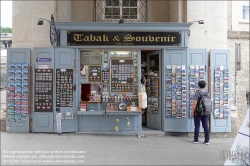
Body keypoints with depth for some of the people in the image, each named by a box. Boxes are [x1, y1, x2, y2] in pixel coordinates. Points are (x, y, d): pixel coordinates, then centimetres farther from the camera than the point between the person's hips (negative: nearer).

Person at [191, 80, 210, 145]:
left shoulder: (197, 93, -13)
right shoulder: (207, 94, 3)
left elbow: (195, 103, -18)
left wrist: (192, 111, -10)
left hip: (198, 112, -4)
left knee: (197, 126, 3)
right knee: (205, 126, 7)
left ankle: (196, 140, 10)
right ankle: (207, 140, 8)